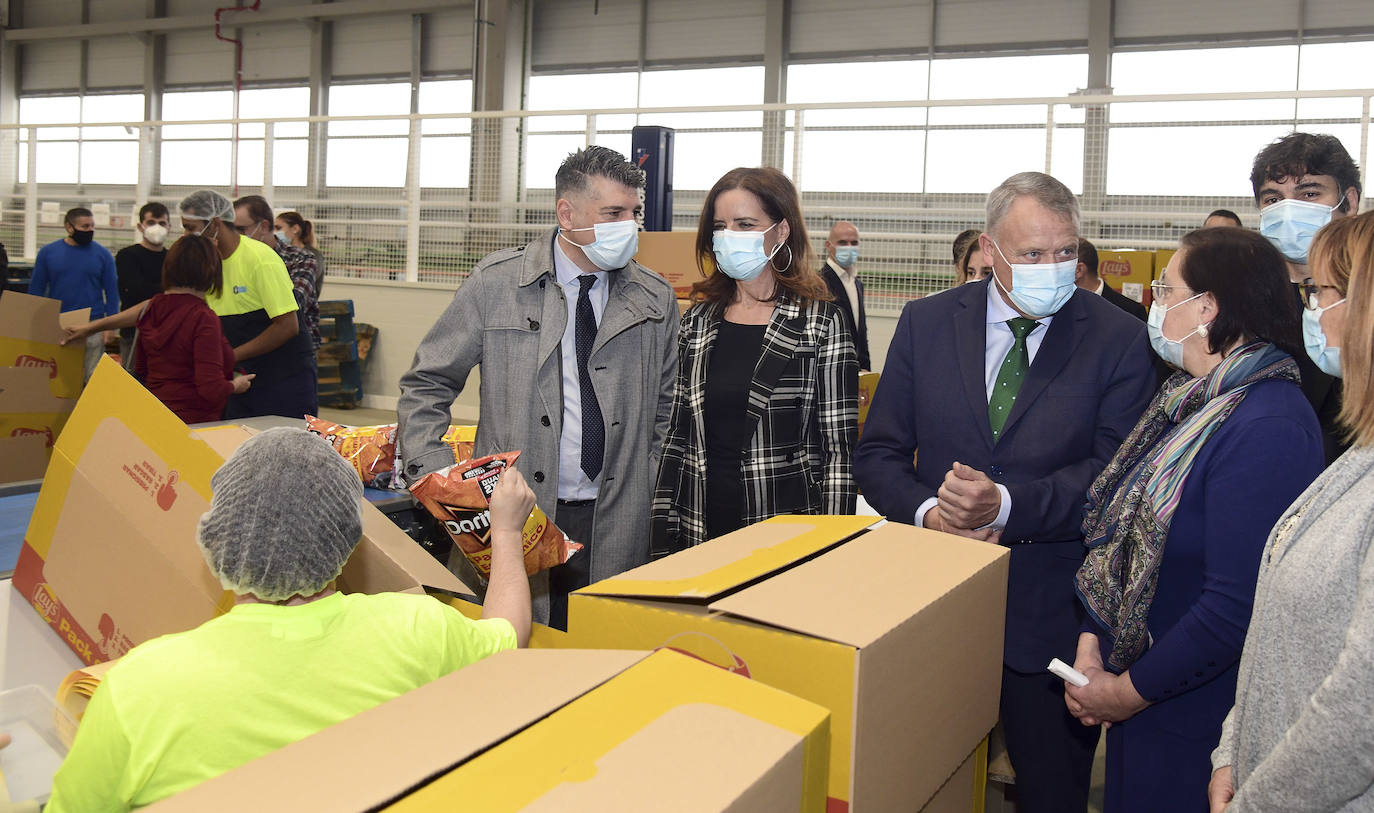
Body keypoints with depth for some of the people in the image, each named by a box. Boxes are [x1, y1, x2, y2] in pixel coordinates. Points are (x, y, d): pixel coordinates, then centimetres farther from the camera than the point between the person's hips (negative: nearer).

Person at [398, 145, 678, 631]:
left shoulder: (655, 300, 7)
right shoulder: (496, 284, 0)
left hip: (616, 526, 2)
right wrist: (436, 478, -7)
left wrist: (647, 490, 6)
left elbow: (665, 408, 16)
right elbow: (426, 387, 4)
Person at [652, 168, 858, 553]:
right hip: (699, 532, 4)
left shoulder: (822, 323, -5)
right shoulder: (697, 322, 7)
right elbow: (675, 435, 9)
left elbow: (839, 448, -6)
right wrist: (662, 535, 4)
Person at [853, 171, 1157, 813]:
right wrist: (925, 510, -16)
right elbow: (878, 454, 3)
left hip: (1052, 616, -2)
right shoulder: (926, 323, 2)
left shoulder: (1119, 339, -4)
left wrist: (1008, 503, -24)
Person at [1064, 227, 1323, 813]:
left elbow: (1238, 605, -27)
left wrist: (1131, 691, -16)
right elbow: (1125, 534, 10)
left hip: (1195, 718, -8)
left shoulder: (1267, 430, -25)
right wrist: (1092, 643, -1)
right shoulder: (1191, 399, 5)